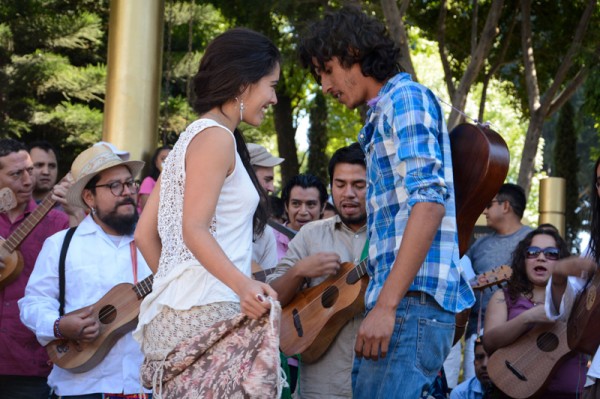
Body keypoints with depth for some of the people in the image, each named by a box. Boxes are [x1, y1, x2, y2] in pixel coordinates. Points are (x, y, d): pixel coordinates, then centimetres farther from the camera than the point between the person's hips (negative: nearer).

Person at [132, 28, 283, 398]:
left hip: (175, 310, 10)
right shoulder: (216, 137, -7)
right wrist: (244, 285, -29)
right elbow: (195, 230, -18)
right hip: (208, 311, -10)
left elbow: (146, 234, 19)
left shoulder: (193, 136, 21)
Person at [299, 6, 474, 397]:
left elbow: (429, 202, -16)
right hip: (403, 304, 10)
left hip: (412, 304, -10)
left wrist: (386, 305, -21)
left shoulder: (406, 97, -3)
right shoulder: (383, 116, 26)